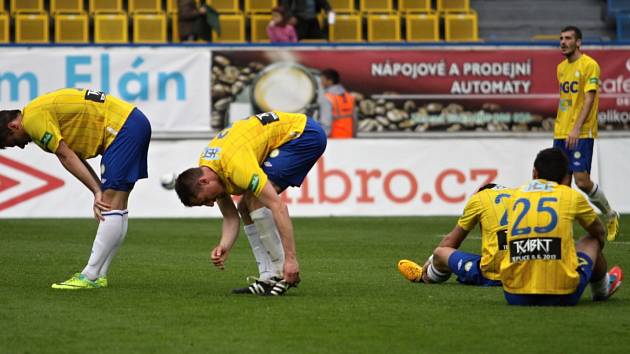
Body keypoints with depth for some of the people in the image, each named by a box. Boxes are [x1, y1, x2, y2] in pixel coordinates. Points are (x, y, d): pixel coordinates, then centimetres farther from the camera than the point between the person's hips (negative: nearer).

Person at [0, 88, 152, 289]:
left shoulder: (33, 118, -11)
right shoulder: (45, 112, 19)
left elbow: (67, 157, -12)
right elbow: (74, 158, 12)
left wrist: (97, 192, -9)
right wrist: (100, 192, 2)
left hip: (123, 127, -10)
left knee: (112, 207, -11)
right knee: (117, 207, 10)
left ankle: (90, 276, -14)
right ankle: (99, 276, 13)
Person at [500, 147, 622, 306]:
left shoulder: (516, 195, 12)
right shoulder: (572, 196, 6)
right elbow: (600, 233, 27)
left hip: (515, 296, 2)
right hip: (561, 296, -2)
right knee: (592, 241, 26)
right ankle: (602, 289, 52)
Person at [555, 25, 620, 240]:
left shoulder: (589, 65, -8)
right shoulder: (561, 67, 15)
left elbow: (589, 99, -15)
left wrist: (577, 128, -24)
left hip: (582, 134, -7)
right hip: (561, 134, 7)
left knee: (582, 180, -13)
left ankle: (611, 216, 8)